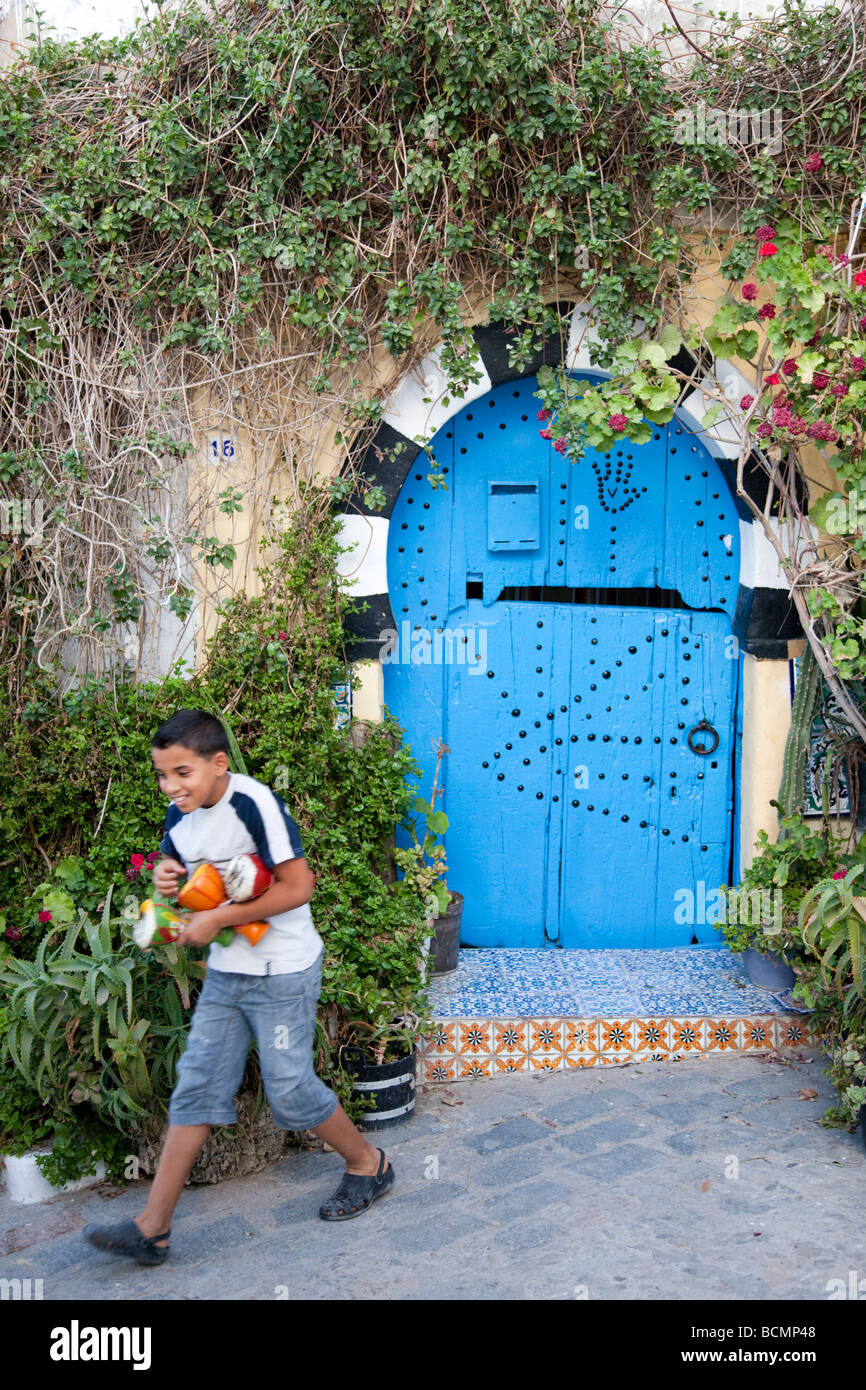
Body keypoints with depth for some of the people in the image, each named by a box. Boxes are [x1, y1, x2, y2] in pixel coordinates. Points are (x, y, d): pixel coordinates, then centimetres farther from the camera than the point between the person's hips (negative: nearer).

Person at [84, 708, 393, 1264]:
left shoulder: (255, 804, -22)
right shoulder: (179, 816, 3)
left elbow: (298, 886, -24)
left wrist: (218, 919, -22)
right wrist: (168, 878, -6)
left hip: (283, 972, -7)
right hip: (225, 972, 7)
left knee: (289, 1088, 1)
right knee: (197, 1086, 7)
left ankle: (369, 1163, 26)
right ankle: (153, 1228, 13)